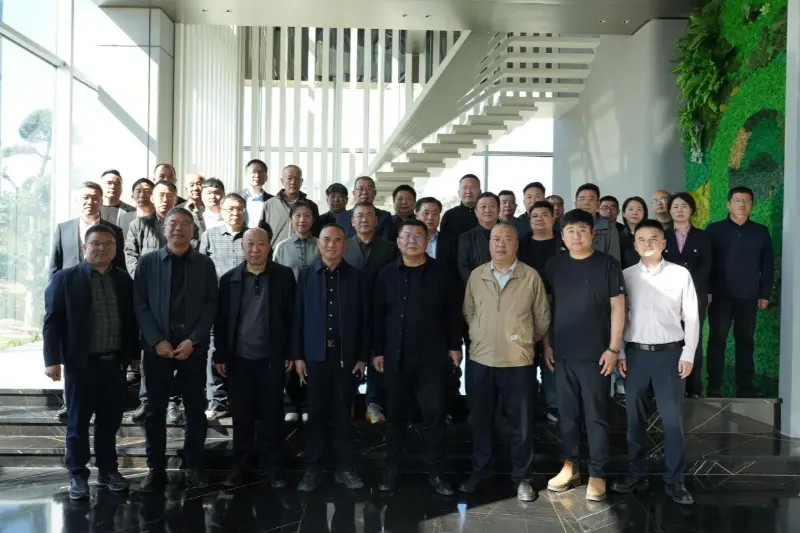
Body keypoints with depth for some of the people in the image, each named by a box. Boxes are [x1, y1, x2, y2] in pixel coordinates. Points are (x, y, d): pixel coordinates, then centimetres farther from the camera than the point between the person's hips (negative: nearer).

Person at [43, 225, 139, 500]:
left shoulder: (124, 279, 8)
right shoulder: (65, 278, -3)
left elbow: (131, 319, 11)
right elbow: (52, 321, -6)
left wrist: (134, 354, 10)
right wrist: (53, 359, -12)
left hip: (115, 362, 3)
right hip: (81, 363, -3)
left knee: (110, 421, 11)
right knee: (79, 422, 7)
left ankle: (107, 471, 25)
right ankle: (78, 475, 19)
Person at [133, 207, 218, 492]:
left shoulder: (205, 264, 5)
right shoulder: (147, 262, 5)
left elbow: (211, 306, 0)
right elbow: (140, 305, 0)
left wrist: (192, 341, -11)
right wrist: (157, 341, -10)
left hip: (193, 347, 0)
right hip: (157, 347, 0)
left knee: (195, 410, 5)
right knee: (155, 410, 6)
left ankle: (194, 468, 16)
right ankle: (156, 468, 17)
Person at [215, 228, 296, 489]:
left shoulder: (284, 275, -1)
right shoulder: (229, 278, 4)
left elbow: (292, 316, 0)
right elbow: (221, 320, 6)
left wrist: (291, 353, -2)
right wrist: (220, 355, 3)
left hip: (272, 359, -1)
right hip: (239, 359, 2)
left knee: (272, 415, 6)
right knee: (242, 416, 9)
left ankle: (275, 467, 18)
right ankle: (241, 466, 21)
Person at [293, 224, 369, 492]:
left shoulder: (355, 276, 2)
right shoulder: (307, 275, 1)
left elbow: (364, 318, 2)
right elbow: (298, 316, 0)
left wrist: (362, 356, -1)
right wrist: (297, 355, -3)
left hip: (346, 355, 0)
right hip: (316, 354, 0)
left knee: (343, 413, 8)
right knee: (316, 414, 7)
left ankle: (345, 468, 18)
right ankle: (312, 469, 17)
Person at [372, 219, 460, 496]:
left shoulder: (440, 272, 0)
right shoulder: (388, 274, 2)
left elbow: (452, 312, 2)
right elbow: (378, 314, 4)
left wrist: (454, 346, 0)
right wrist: (377, 351, 1)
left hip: (432, 356, -1)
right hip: (396, 356, 1)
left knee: (435, 414, 3)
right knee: (395, 414, 9)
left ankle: (436, 472, 14)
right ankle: (391, 470, 21)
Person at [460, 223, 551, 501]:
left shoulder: (531, 277, -4)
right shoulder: (476, 275, 3)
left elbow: (542, 318, 4)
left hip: (518, 362, -2)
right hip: (479, 360, 2)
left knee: (521, 423, 6)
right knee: (480, 420, 13)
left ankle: (522, 478, 22)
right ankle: (479, 471, 29)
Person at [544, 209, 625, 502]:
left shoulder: (608, 264, -4)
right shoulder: (554, 265, 5)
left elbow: (617, 308, -4)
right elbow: (546, 306, 10)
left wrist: (613, 348, -8)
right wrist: (546, 344, 6)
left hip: (595, 354, -3)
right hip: (562, 353, 3)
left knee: (596, 416, 3)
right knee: (567, 413, 11)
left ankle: (597, 474, 13)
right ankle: (570, 466, 24)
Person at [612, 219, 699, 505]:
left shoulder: (680, 274, -1)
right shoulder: (626, 275, 3)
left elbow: (691, 317, 2)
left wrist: (688, 354, -4)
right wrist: (619, 353, 1)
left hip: (669, 353, -2)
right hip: (636, 353, 2)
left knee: (672, 419, 3)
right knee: (635, 418, 9)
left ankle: (674, 480, 13)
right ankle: (637, 474, 21)